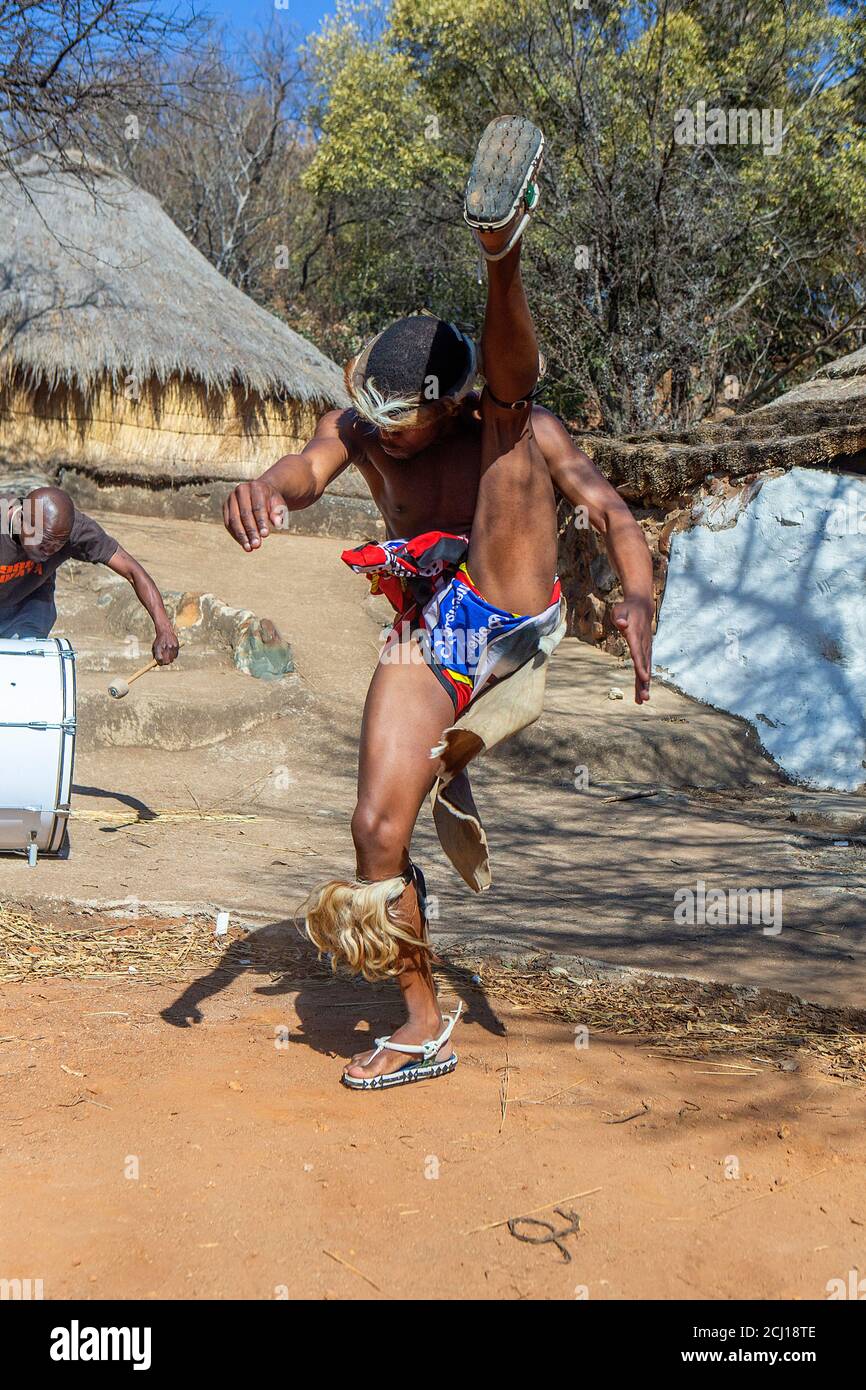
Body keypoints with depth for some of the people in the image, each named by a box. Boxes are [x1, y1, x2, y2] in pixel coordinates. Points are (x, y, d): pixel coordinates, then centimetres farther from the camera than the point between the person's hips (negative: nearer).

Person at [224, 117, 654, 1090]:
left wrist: (637, 595, -26)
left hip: (510, 615, -4)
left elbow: (606, 508, -8)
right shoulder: (361, 428, 7)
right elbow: (307, 471, -14)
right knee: (377, 826, -7)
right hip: (423, 644, 4)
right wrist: (262, 486, -38)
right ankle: (424, 1027, 8)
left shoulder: (515, 424, 0)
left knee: (513, 418, -17)